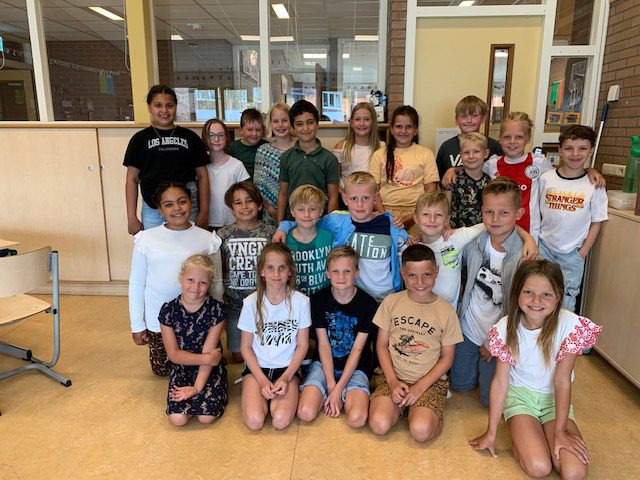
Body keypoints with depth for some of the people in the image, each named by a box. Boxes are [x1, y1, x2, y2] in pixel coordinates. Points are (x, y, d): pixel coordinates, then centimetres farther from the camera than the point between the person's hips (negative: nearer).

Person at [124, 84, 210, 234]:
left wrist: (204, 212, 1)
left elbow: (202, 176, 7)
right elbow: (132, 179, 7)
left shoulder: (190, 137, 7)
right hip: (152, 211, 0)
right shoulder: (140, 139, 7)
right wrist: (131, 217, 1)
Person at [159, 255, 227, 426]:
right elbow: (174, 354, -8)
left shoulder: (215, 309, -15)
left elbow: (208, 351, -16)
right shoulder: (168, 310, -11)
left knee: (206, 416, -19)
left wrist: (197, 387, -22)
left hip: (211, 366, -1)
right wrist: (205, 359, -19)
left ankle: (213, 393, 11)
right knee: (177, 418, -17)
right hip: (182, 366, 2)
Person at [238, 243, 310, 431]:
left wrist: (286, 377, -12)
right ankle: (260, 394, 11)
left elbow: (302, 345, -2)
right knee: (254, 421, -21)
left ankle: (275, 396, 9)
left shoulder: (300, 301, -9)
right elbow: (246, 346, -2)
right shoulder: (251, 302, -9)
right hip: (257, 367, 1)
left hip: (288, 368, 0)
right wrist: (263, 381, -12)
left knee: (281, 420, -23)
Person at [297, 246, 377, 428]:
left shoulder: (367, 303, -11)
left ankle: (344, 397, 6)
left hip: (355, 366, -1)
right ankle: (329, 396, 8)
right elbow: (323, 344, -6)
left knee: (357, 419, -25)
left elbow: (357, 349, -11)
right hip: (325, 363, 1)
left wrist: (338, 389, -15)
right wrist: (331, 384, -13)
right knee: (305, 413, -20)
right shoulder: (319, 299, -6)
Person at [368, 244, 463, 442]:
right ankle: (398, 404, 8)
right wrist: (392, 381, -10)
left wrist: (420, 387, -10)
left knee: (421, 431, -26)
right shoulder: (391, 302, -2)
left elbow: (447, 357, 0)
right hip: (392, 376, 1)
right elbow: (382, 344, 3)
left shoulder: (446, 311, -5)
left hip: (429, 381, -1)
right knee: (378, 424, -22)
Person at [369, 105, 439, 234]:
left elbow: (430, 189, 5)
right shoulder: (379, 155, 10)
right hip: (386, 211, 1)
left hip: (415, 213, 0)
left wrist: (410, 218, -8)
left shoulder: (426, 154, 9)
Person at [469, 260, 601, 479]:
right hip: (520, 394, 0)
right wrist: (491, 433, -9)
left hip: (555, 397, 1)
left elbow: (562, 380, -17)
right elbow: (500, 381, -12)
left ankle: (544, 436, 10)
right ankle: (522, 437, 11)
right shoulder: (506, 328, -17)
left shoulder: (570, 325, -23)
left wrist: (560, 431, -14)